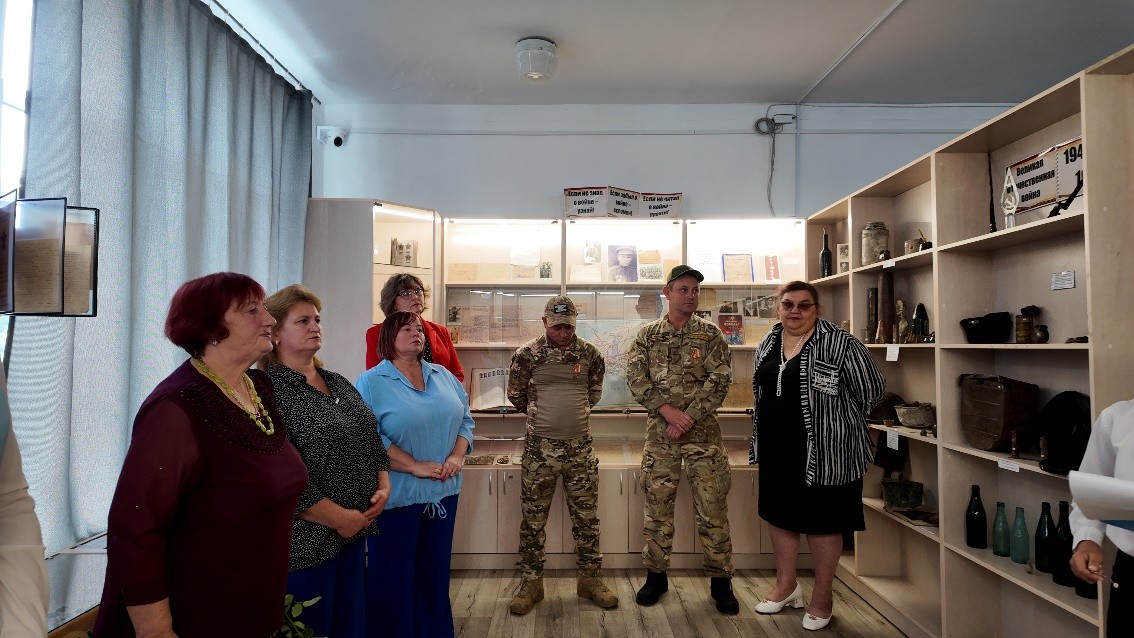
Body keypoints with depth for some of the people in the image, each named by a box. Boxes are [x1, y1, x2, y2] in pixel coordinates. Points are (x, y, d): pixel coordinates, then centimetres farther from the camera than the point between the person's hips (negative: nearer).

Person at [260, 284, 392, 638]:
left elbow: (371, 439, 15)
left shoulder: (339, 384, 11)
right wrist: (339, 518, -18)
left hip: (356, 530, 8)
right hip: (308, 540, -7)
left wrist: (383, 487, 0)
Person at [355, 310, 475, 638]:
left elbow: (465, 419, 11)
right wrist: (415, 466, -20)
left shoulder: (444, 376, 9)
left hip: (443, 491, 6)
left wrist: (457, 456, -6)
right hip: (396, 496, -5)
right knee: (393, 576, 8)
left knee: (436, 571, 18)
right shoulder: (371, 382, -9)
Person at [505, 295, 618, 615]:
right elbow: (516, 396, 9)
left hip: (581, 447, 2)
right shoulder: (527, 354, -5)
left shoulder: (590, 353, 2)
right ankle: (531, 582, 21)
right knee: (532, 519, 7)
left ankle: (590, 579, 25)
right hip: (539, 448, -2)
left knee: (587, 518, 10)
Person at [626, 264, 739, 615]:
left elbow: (720, 379, -7)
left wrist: (688, 418, -15)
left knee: (713, 506, 3)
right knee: (657, 505, 8)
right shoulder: (647, 335, 5)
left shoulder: (710, 334, 2)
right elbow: (636, 378, -4)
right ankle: (656, 575, 23)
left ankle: (720, 580, 17)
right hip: (659, 432, 1)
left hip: (703, 432, -1)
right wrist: (668, 411, -16)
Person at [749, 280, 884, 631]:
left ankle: (822, 596, 27)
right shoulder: (768, 344, 7)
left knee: (822, 522, 8)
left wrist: (832, 419, 2)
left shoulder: (839, 343, -14)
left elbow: (871, 390, -6)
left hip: (822, 452, -6)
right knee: (779, 515, 17)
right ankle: (786, 585, 36)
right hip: (777, 452, 6)